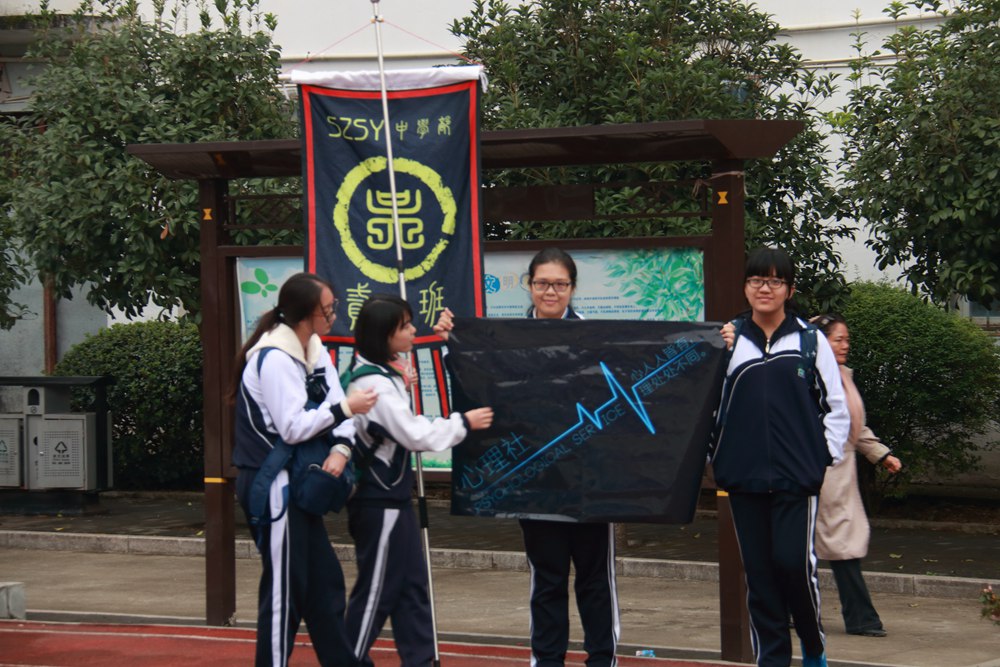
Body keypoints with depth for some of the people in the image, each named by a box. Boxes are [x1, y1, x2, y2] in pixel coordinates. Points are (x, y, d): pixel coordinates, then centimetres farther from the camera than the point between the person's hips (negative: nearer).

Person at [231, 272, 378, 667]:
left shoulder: (313, 349, 9)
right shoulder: (274, 358, -19)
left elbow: (336, 408, 3)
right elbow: (293, 427, -22)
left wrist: (340, 449, -14)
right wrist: (344, 408, -20)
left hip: (296, 483, 10)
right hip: (270, 486, -10)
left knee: (324, 581, 15)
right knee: (284, 588, -4)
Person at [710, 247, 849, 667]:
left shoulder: (811, 342, 4)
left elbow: (835, 407, 7)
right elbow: (709, 404, 12)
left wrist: (825, 456, -1)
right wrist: (716, 457, 5)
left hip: (798, 476, -2)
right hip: (745, 477, 2)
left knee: (795, 562, -11)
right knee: (759, 571, 3)